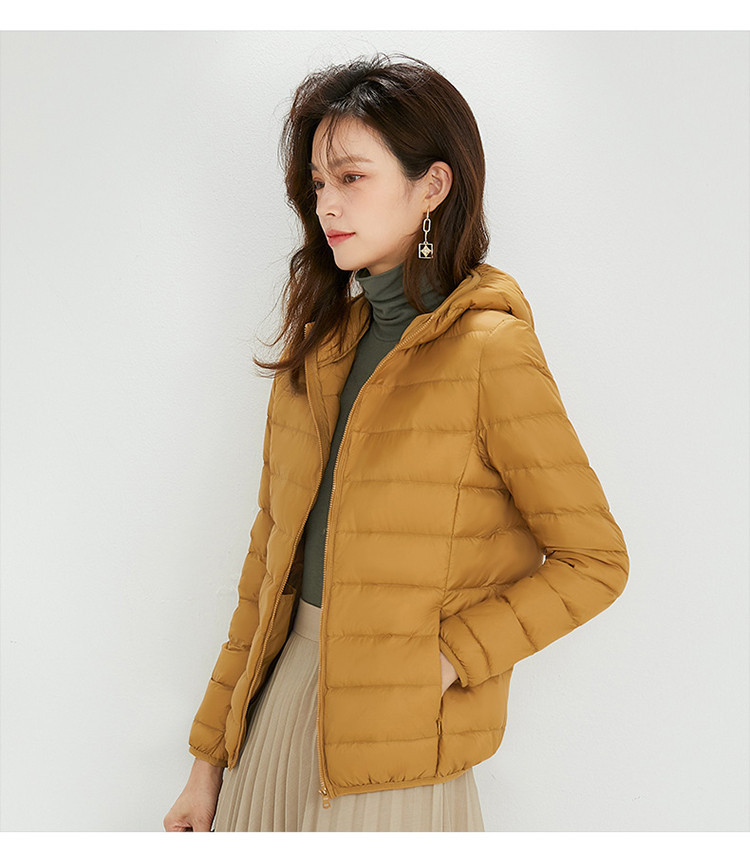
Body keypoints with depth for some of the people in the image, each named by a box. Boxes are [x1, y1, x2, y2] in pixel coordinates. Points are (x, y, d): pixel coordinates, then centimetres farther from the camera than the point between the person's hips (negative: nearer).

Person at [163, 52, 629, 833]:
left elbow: (595, 562, -8)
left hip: (392, 749, -5)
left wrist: (447, 659, -15)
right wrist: (210, 756, 8)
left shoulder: (490, 348, -13)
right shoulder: (321, 339, 5)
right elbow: (272, 551, 7)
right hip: (280, 701, 6)